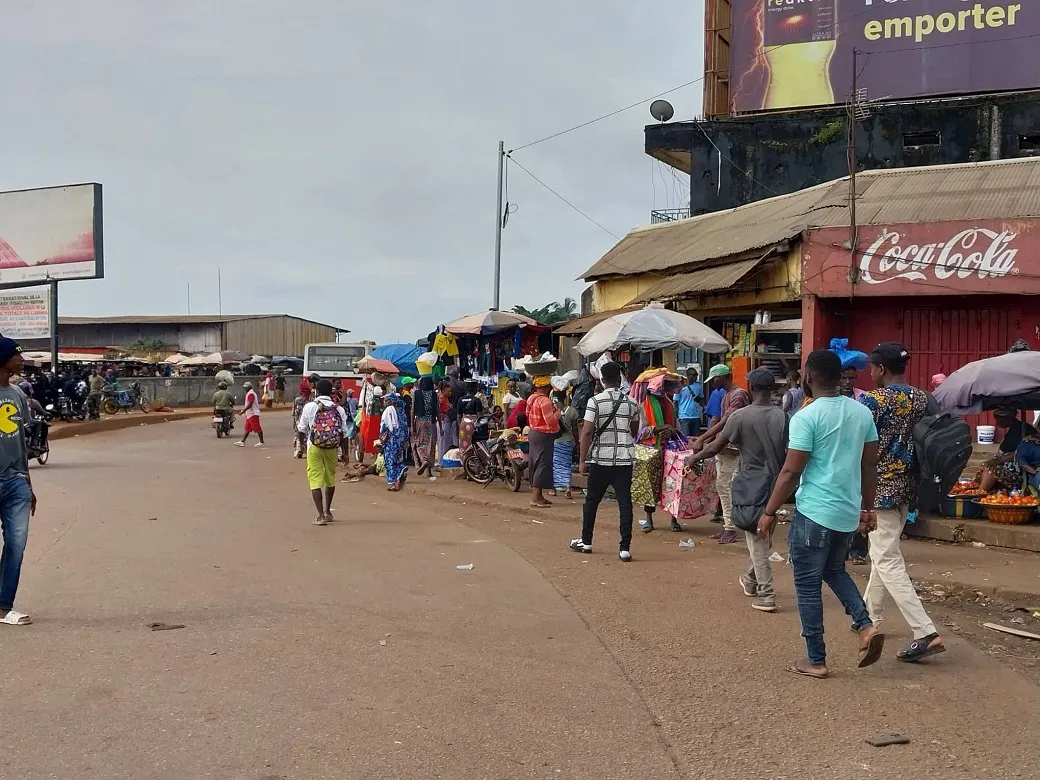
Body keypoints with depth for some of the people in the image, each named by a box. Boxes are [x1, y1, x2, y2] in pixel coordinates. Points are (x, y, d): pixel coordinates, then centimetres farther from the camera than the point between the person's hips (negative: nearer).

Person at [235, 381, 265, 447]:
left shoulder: (251, 394, -17)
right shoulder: (249, 393, 17)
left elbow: (250, 404, -26)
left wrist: (243, 411, -27)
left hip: (253, 414, -11)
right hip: (249, 414, 11)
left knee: (257, 428, -4)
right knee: (247, 429, 10)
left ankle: (261, 442, 1)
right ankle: (242, 442, 12)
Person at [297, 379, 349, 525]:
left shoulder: (310, 407, -7)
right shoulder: (339, 409, -1)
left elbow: (302, 429, -2)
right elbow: (344, 433, 0)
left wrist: (298, 425, 21)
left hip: (314, 447, -3)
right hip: (333, 447, 3)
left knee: (315, 480, 1)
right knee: (330, 479, 19)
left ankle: (321, 516, -7)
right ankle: (327, 511, 34)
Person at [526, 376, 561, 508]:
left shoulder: (531, 398, 8)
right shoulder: (545, 401, -21)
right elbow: (551, 420, -24)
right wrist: (558, 411, -8)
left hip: (533, 433, 10)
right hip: (544, 436, -10)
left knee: (536, 464, 14)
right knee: (543, 465, -7)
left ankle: (538, 495, 23)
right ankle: (536, 497, -8)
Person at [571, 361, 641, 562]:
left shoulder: (595, 401, -6)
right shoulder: (631, 403, 4)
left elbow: (587, 432, -10)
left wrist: (582, 460, -5)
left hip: (600, 459, -2)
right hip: (625, 459, 2)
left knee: (592, 500, 14)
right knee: (625, 502, 1)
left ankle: (585, 541, 26)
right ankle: (625, 548, -4)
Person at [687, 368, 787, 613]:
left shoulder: (741, 416, -11)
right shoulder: (783, 416, -3)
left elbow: (715, 447, -5)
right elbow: (790, 455, -3)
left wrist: (694, 458, 11)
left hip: (751, 485, -4)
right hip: (774, 485, 4)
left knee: (757, 540, 3)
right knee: (765, 537, 19)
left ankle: (766, 595, 3)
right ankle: (750, 580, 36)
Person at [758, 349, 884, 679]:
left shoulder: (806, 417, -14)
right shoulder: (862, 412, 5)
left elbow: (791, 472, -15)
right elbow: (870, 465, 11)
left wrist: (769, 512, -6)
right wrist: (868, 507, 20)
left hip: (814, 513, -7)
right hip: (849, 512, 7)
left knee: (808, 586, 5)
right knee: (834, 570, 27)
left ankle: (816, 660, 12)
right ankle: (866, 626, 9)